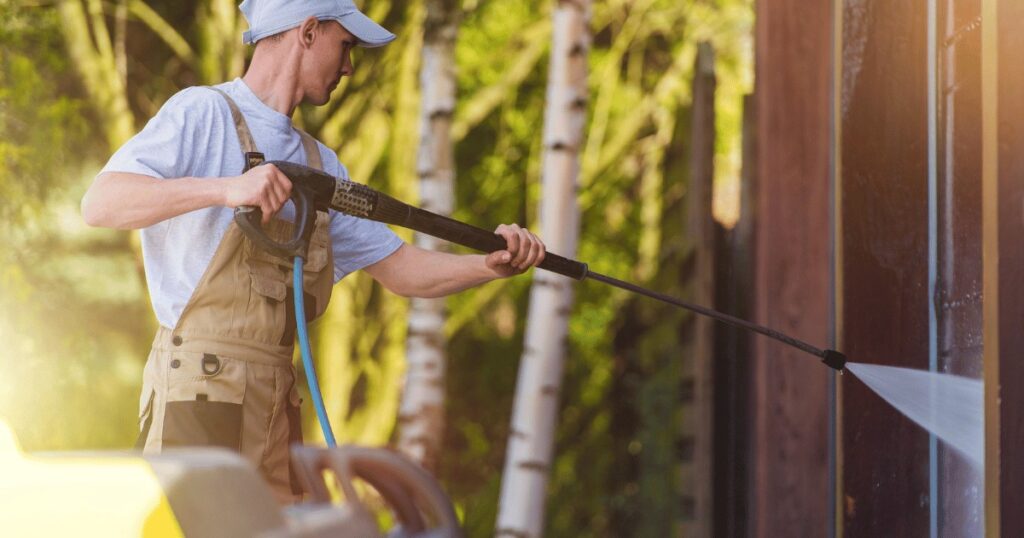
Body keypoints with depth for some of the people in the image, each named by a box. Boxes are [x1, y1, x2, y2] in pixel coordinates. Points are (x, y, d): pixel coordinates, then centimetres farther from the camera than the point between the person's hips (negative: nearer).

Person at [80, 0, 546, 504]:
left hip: (277, 403, 8)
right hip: (199, 394, -8)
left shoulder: (320, 163, 19)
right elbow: (99, 205, -17)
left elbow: (400, 268, 20)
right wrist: (223, 189, -29)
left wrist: (491, 265, 2)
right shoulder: (202, 113, -4)